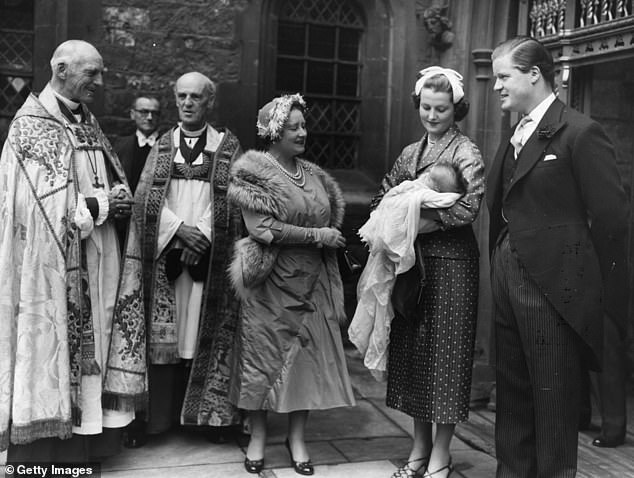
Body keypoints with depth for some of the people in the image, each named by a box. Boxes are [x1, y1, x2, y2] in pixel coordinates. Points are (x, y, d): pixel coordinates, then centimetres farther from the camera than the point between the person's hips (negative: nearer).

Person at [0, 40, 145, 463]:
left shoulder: (88, 123, 15)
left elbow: (116, 185, 17)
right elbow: (48, 205, -17)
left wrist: (120, 198, -5)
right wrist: (103, 203, -13)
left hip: (96, 267, 7)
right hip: (54, 268, -7)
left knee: (94, 345, 9)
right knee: (50, 346, 0)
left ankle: (87, 439, 20)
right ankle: (44, 450, 12)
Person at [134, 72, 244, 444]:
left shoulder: (229, 147, 5)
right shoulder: (162, 145, 11)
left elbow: (231, 202, -3)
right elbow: (146, 197, 2)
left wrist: (202, 234, -14)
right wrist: (179, 229, -11)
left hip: (210, 255, -2)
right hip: (166, 253, 2)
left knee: (210, 334, 1)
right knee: (166, 332, 4)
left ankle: (213, 412, 11)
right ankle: (162, 412, 13)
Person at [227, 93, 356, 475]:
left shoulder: (314, 174, 12)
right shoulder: (255, 172, -6)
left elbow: (330, 221, 23)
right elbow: (263, 228, -17)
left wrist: (332, 238, 5)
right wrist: (316, 235, -16)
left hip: (312, 283, 5)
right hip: (271, 282, -5)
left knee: (310, 355, 5)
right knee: (264, 354, 4)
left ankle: (297, 437, 19)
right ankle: (258, 436, 21)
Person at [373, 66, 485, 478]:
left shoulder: (466, 153, -5)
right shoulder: (410, 153, 13)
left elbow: (467, 209, -18)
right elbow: (382, 199, 15)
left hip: (451, 262, -6)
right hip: (411, 260, 6)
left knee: (445, 351, 1)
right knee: (411, 349, 10)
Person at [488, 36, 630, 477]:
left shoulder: (581, 132, -11)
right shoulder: (514, 137, 13)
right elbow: (502, 208, 11)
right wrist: (499, 268, 4)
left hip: (552, 286, -8)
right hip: (508, 281, 8)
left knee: (554, 398, 4)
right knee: (512, 391, 18)